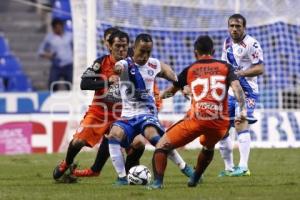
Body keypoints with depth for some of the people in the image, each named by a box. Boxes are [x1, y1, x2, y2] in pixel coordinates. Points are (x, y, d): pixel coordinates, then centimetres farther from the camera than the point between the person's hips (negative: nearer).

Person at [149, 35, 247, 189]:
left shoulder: (190, 70, 15)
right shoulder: (225, 67, 14)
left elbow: (171, 91, 29)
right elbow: (237, 88, -3)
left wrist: (161, 95, 49)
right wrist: (242, 109, -10)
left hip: (196, 119, -2)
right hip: (220, 122, 2)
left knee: (163, 145, 8)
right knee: (208, 146, 36)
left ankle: (158, 181, -11)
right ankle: (194, 179, 38)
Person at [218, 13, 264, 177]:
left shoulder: (251, 44, -12)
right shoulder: (227, 43, 12)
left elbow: (259, 69, -17)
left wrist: (238, 73, -24)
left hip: (246, 91, -8)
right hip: (230, 91, 8)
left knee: (241, 124, -24)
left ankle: (243, 166, -28)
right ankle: (229, 167, 18)